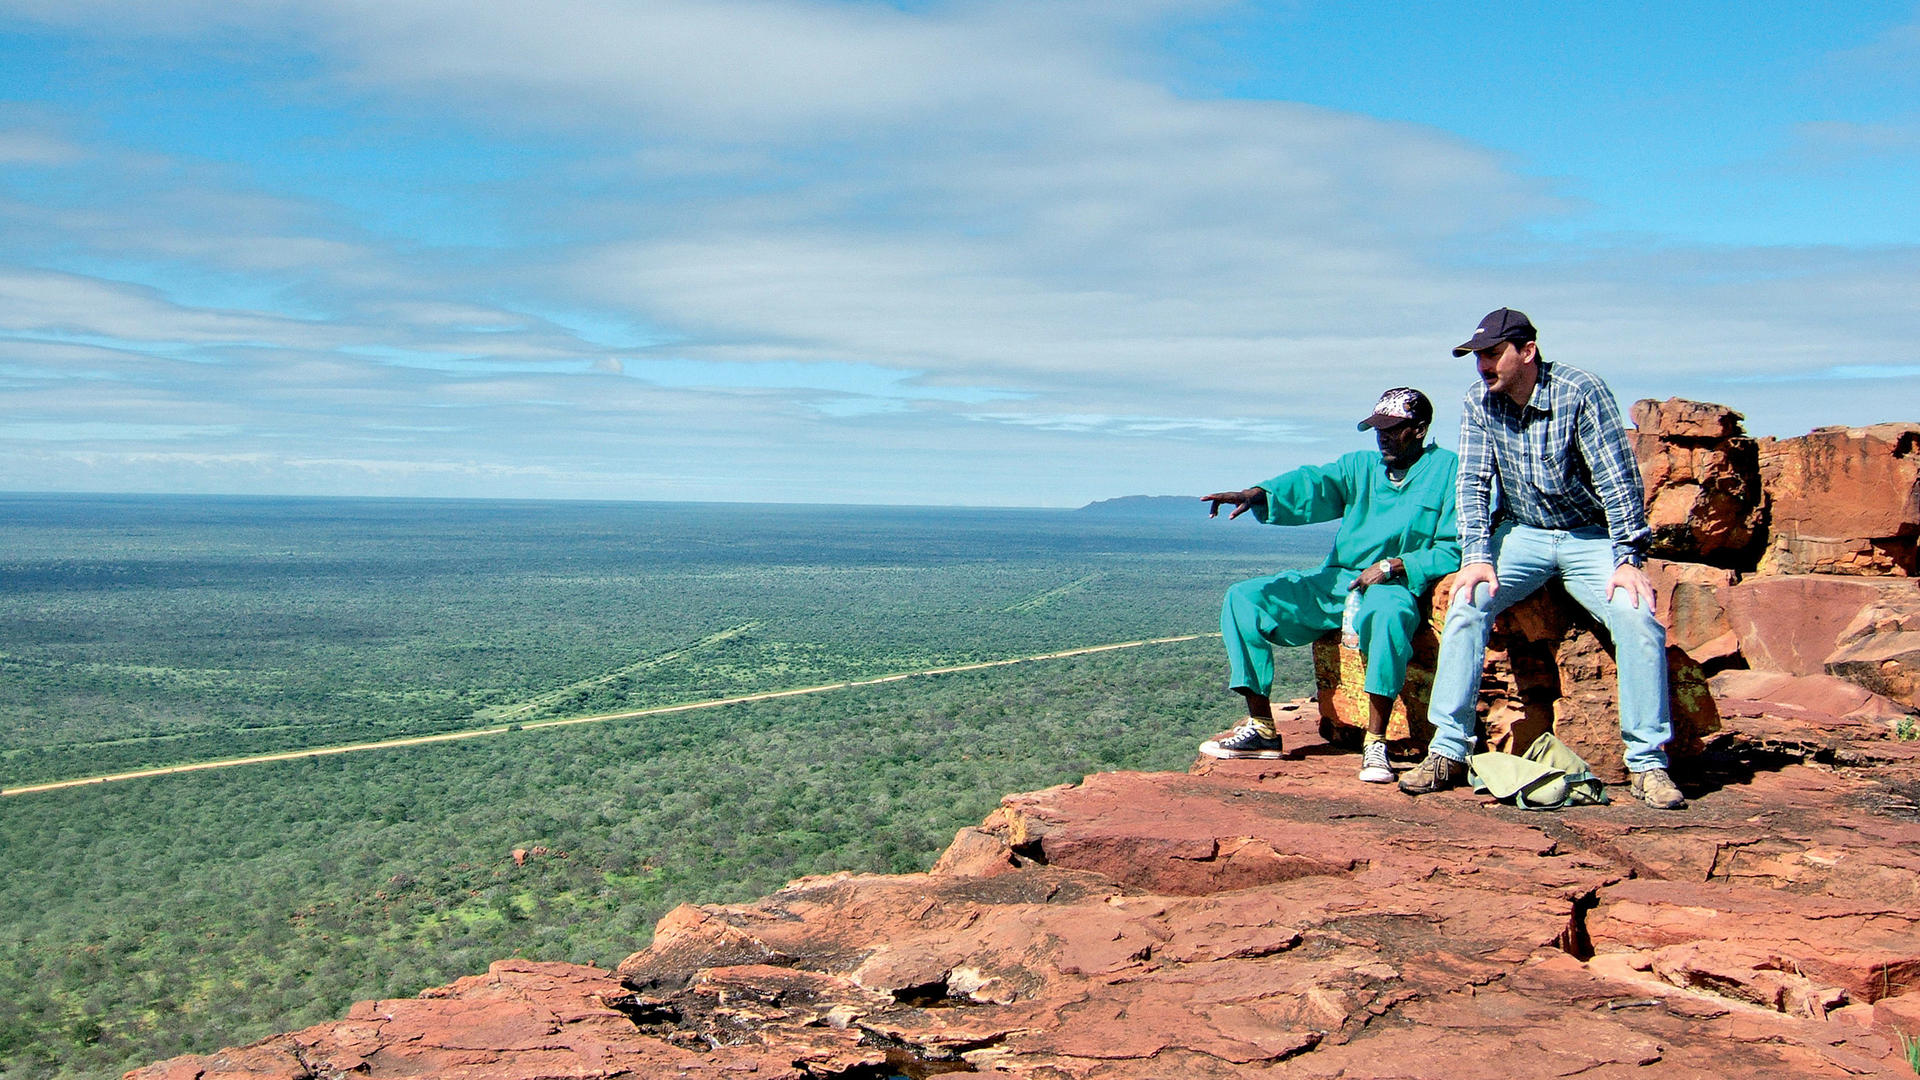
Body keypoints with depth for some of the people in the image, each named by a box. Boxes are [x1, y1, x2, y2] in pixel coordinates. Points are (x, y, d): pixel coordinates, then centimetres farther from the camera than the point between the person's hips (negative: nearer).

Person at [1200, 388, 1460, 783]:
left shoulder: (1447, 470, 3)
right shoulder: (1360, 466, 16)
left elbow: (1454, 549, -4)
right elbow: (1313, 484, -5)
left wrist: (1392, 565, -16)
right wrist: (1257, 494, -25)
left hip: (1392, 586, -6)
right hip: (1334, 582, 6)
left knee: (1388, 612, -41)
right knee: (1243, 598, -8)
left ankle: (1376, 742, -33)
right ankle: (1262, 729, -9)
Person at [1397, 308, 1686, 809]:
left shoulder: (1581, 392, -16)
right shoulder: (1480, 401, -5)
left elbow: (1618, 479, -17)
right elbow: (1473, 481, -4)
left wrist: (1628, 560, -23)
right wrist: (1477, 556, -17)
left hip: (1590, 537, -2)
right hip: (1521, 533, 2)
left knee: (1640, 621, -23)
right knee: (1467, 604, -23)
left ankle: (1648, 762, -12)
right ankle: (1448, 750, -18)